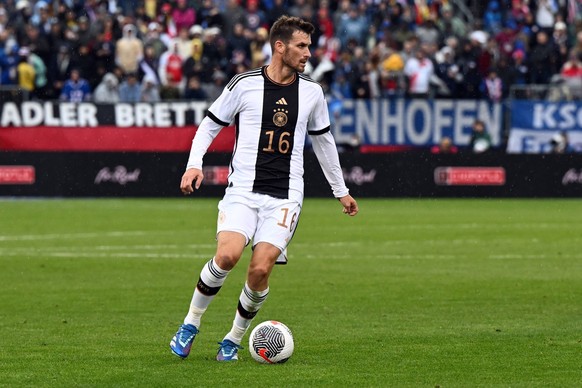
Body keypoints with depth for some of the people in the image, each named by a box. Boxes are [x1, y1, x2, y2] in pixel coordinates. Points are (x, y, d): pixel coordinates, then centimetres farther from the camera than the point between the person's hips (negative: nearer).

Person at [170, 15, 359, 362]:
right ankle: (192, 322, -1)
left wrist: (341, 191, 28)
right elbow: (210, 125, 9)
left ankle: (234, 339, 9)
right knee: (227, 256, -24)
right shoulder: (244, 85, -1)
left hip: (285, 196, 2)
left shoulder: (312, 92, 8)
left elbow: (323, 140, 22)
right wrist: (194, 164, -6)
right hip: (243, 190, -2)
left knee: (261, 269, -13)